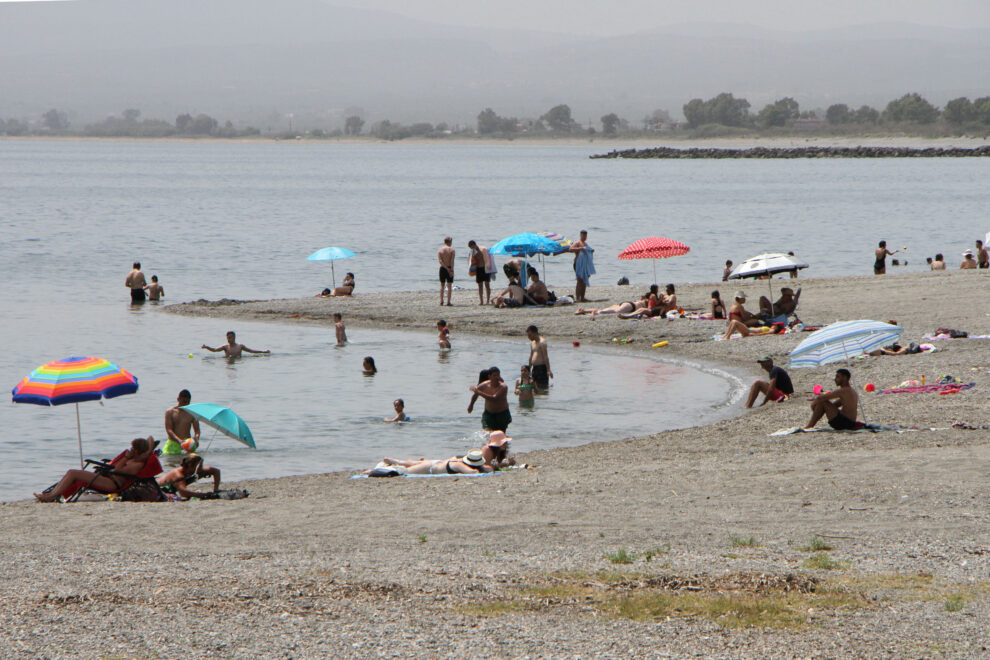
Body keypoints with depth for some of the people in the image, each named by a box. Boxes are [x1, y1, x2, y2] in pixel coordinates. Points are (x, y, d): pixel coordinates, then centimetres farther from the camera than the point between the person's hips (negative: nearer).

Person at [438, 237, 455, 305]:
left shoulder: (439, 250, 2)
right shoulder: (451, 250, -5)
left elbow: (440, 261, -9)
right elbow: (452, 261, -13)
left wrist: (446, 268, -12)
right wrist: (451, 270, -14)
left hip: (442, 269, 2)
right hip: (450, 268, -2)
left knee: (442, 285, 14)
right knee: (449, 286, 1)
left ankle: (441, 301, 10)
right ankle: (448, 302, -3)